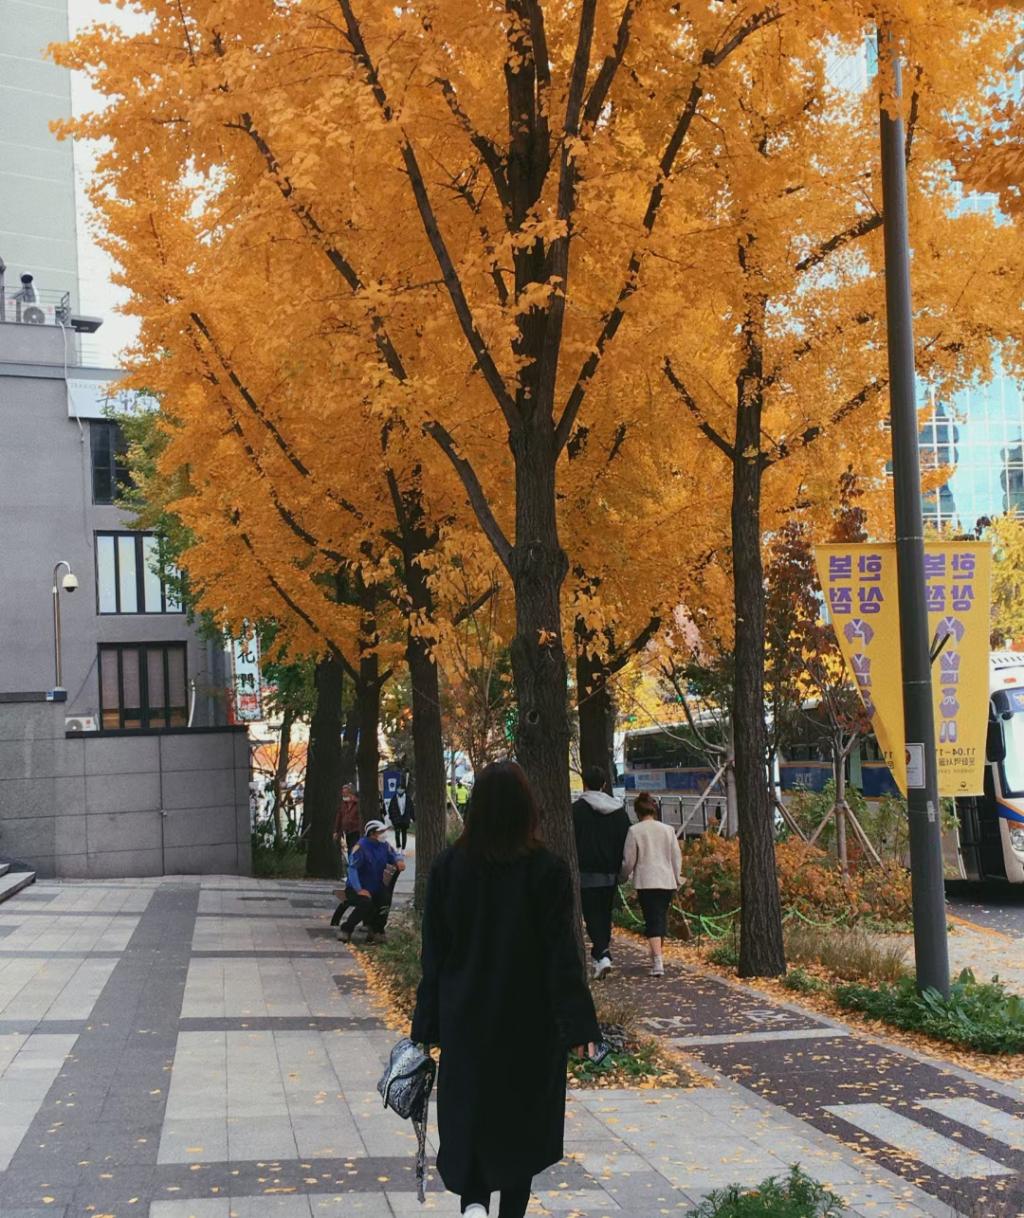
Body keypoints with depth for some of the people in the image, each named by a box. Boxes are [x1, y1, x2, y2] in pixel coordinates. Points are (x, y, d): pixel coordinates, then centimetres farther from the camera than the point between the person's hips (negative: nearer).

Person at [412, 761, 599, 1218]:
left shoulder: (448, 866, -5)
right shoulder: (548, 869, -12)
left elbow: (434, 952, -1)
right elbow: (561, 954, -13)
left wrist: (428, 1025, 4)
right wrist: (579, 1026, -10)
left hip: (466, 1017, 1)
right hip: (529, 1021, -1)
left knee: (467, 1111, 14)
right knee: (522, 1117, 14)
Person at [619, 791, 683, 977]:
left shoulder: (634, 831, -6)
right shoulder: (668, 830, 5)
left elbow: (628, 861, -3)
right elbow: (677, 857, 9)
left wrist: (623, 876, 16)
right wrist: (676, 879, 22)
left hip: (646, 882, -4)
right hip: (667, 881, 4)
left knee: (652, 921, -5)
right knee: (662, 918, 18)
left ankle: (658, 962, -18)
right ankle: (658, 956, 30)